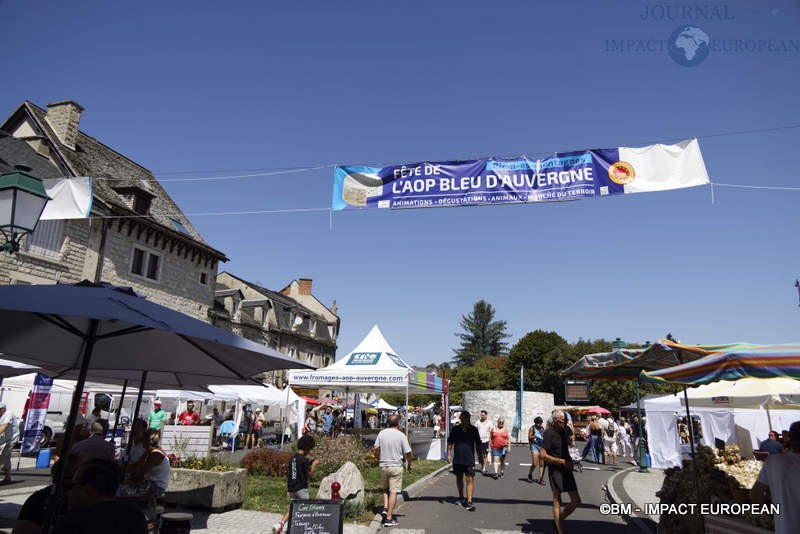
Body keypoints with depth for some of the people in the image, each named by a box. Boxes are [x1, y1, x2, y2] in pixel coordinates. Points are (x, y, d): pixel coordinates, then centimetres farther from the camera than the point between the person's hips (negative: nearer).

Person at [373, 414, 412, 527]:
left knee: (385, 489, 23)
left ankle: (385, 508, 8)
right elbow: (407, 453, -6)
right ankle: (389, 518, 0)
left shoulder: (381, 433, 0)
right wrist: (409, 465, 10)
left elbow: (376, 449, 2)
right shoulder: (401, 435, -8)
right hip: (396, 467, -3)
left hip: (383, 466, 4)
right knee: (393, 491, 1)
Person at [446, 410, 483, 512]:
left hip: (469, 459, -2)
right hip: (457, 459, 2)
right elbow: (450, 442, 6)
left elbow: (478, 444, 9)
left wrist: (480, 456, 9)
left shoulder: (473, 429, 1)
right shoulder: (455, 429, 1)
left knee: (470, 479, -9)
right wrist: (448, 454, -2)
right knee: (459, 478, 15)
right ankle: (461, 497, 33)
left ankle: (469, 501, -8)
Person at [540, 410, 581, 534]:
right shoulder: (549, 433, -14)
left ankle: (558, 521, 27)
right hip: (555, 470, -8)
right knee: (557, 501, 2)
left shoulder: (564, 432, 10)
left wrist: (570, 460, 8)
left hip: (566, 469, 8)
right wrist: (561, 461, -22)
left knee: (576, 501, 10)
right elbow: (543, 455, -17)